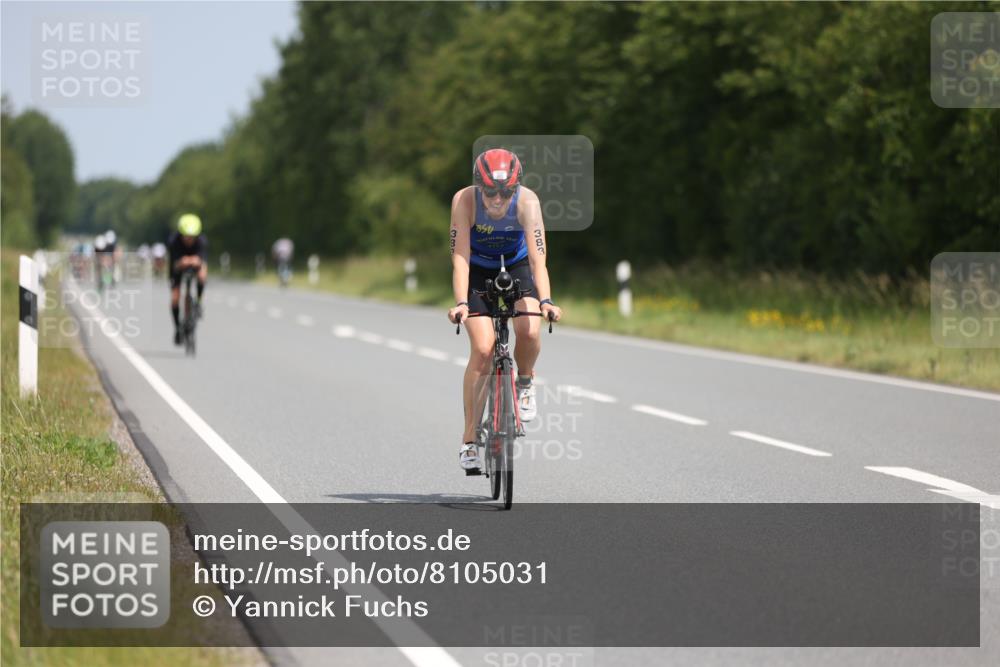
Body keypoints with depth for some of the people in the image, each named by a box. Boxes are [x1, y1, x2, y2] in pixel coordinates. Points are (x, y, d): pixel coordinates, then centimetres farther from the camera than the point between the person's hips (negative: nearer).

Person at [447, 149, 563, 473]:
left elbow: (537, 258, -35)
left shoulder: (527, 201, -29)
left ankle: (525, 380, 8)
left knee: (529, 331, -26)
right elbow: (460, 257, -33)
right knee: (482, 348, -16)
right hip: (477, 271, -1)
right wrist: (461, 303, -47)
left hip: (516, 267, 1)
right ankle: (469, 438, -6)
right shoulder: (464, 200, -30)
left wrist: (545, 300, -50)